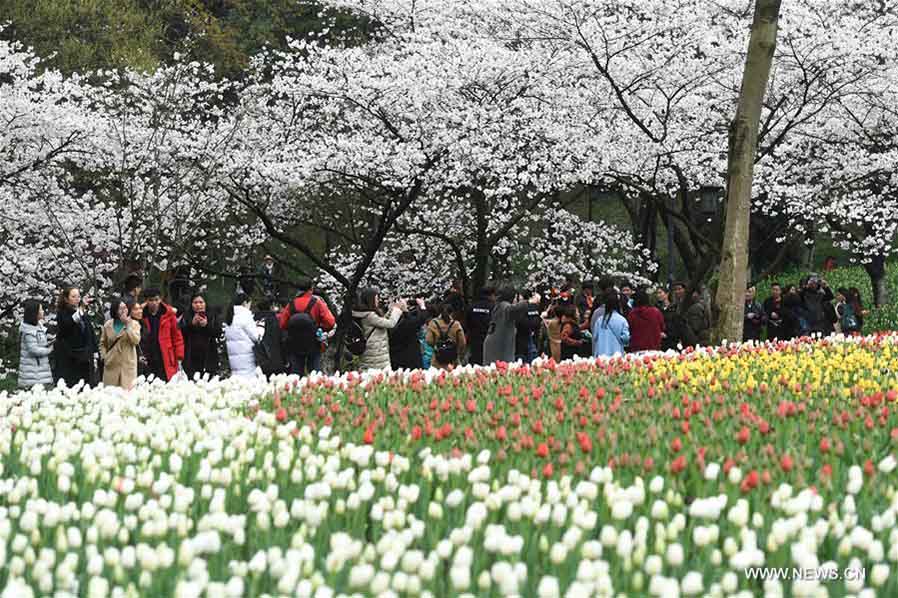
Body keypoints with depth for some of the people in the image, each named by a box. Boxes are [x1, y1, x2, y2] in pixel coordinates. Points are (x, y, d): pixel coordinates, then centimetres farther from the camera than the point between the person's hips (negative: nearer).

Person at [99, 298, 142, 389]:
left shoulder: (134, 324, 2)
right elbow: (102, 343, 19)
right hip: (111, 364, 2)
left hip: (128, 364, -2)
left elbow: (136, 340, -14)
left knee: (127, 391, -11)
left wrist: (127, 325, -14)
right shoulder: (108, 325, 8)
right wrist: (104, 356, 5)